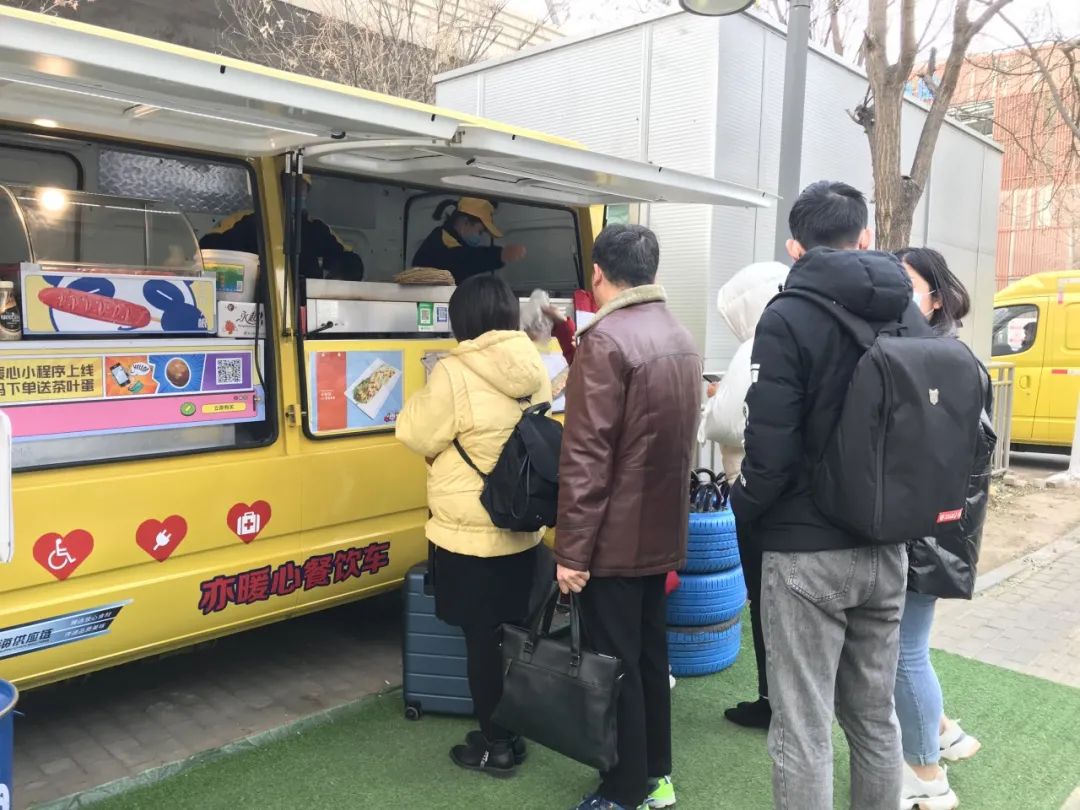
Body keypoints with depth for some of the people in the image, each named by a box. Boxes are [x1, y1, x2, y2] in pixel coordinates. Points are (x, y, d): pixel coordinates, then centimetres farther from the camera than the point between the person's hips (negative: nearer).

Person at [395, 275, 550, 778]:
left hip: (470, 535, -6)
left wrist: (428, 395, 7)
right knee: (514, 634, 17)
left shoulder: (455, 374, -20)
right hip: (522, 530, 7)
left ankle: (495, 746, 20)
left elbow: (417, 436, -9)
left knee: (482, 640, 7)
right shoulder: (535, 369, 0)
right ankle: (514, 732, 32)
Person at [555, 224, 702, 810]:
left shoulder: (606, 341, -19)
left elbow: (585, 457, -22)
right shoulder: (681, 339, 8)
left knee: (614, 666, 5)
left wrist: (571, 548, -18)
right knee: (651, 655, 19)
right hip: (662, 532, 8)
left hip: (614, 539, -8)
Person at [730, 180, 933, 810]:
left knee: (804, 732, 4)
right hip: (887, 548, 7)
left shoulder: (788, 319, -14)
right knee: (876, 718, 20)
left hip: (807, 551, -6)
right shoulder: (912, 317, 6)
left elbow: (771, 449, -18)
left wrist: (744, 511, 0)